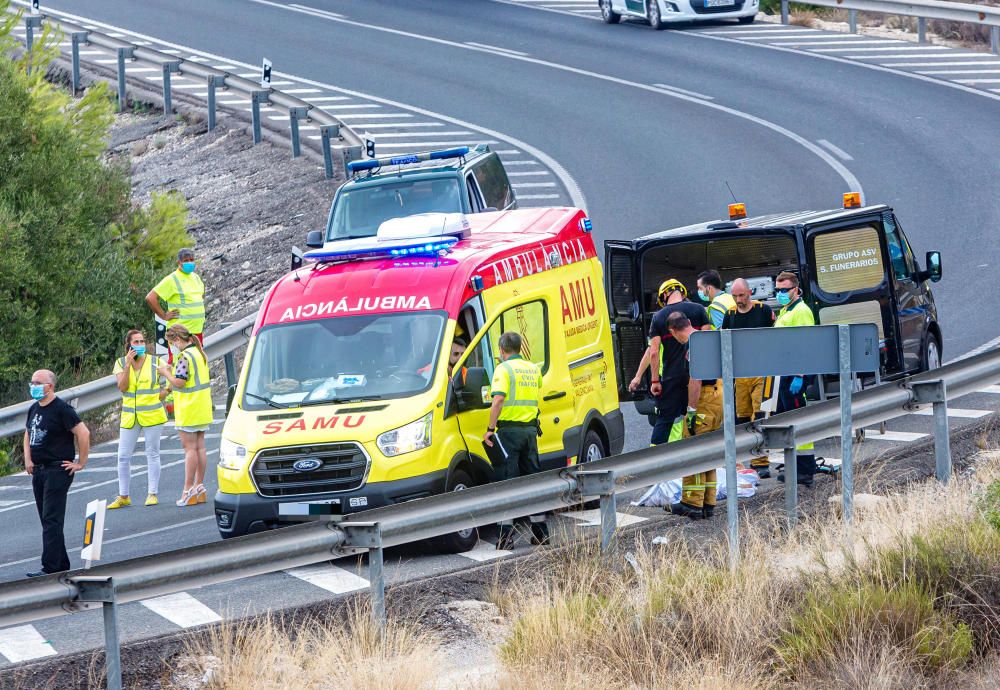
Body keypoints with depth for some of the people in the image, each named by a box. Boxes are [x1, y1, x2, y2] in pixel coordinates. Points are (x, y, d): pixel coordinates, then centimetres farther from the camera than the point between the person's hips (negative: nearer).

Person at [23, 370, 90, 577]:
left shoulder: (61, 409, -14)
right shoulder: (34, 409, 12)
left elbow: (83, 433, -17)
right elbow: (28, 434, 28)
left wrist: (81, 463, -14)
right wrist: (28, 459, 13)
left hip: (58, 470, -9)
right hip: (38, 470, 9)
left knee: (51, 520, -11)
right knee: (47, 520, 12)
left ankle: (50, 568, -13)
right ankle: (62, 565, 20)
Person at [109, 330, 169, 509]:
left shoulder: (155, 362, 0)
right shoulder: (121, 363, 2)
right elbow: (122, 387, -10)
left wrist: (161, 394, -7)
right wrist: (128, 364, -16)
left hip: (152, 414, -2)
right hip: (129, 417, 2)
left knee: (152, 454, 3)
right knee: (123, 456, 1)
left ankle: (152, 493, 10)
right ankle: (123, 497, 8)